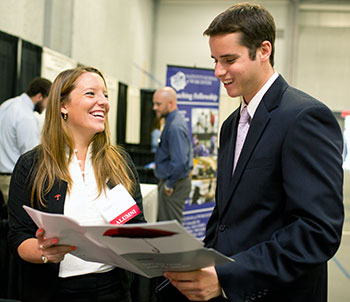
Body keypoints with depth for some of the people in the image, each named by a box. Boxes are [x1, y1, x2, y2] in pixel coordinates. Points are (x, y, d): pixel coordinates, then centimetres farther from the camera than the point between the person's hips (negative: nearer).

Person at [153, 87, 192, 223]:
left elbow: (179, 162, -29)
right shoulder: (172, 121, 11)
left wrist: (169, 185, -17)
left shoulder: (175, 126, -23)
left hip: (174, 186, -10)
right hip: (169, 181, 10)